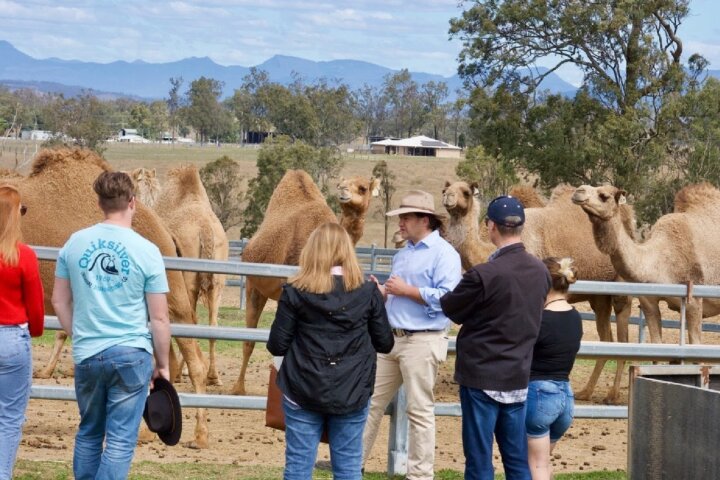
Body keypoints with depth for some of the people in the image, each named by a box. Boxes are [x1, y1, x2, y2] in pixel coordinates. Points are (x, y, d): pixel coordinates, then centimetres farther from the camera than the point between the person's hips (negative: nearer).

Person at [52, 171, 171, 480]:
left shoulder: (75, 243, 1)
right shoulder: (146, 251, -8)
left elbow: (60, 301, 10)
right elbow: (159, 318, -4)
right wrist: (162, 364, 7)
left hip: (86, 354, 3)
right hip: (131, 354, -3)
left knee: (88, 432, 19)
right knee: (120, 440, 0)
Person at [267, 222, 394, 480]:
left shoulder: (295, 292, -6)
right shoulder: (367, 291, -2)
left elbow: (277, 346, -3)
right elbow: (385, 343, 5)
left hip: (304, 392, -1)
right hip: (352, 394, 1)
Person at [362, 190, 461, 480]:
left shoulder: (443, 253, -10)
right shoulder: (402, 255, 16)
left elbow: (447, 297, -22)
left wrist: (406, 290, -18)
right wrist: (382, 292, 4)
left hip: (422, 342, -8)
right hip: (392, 337, 8)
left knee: (419, 411, -1)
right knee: (372, 401, 11)